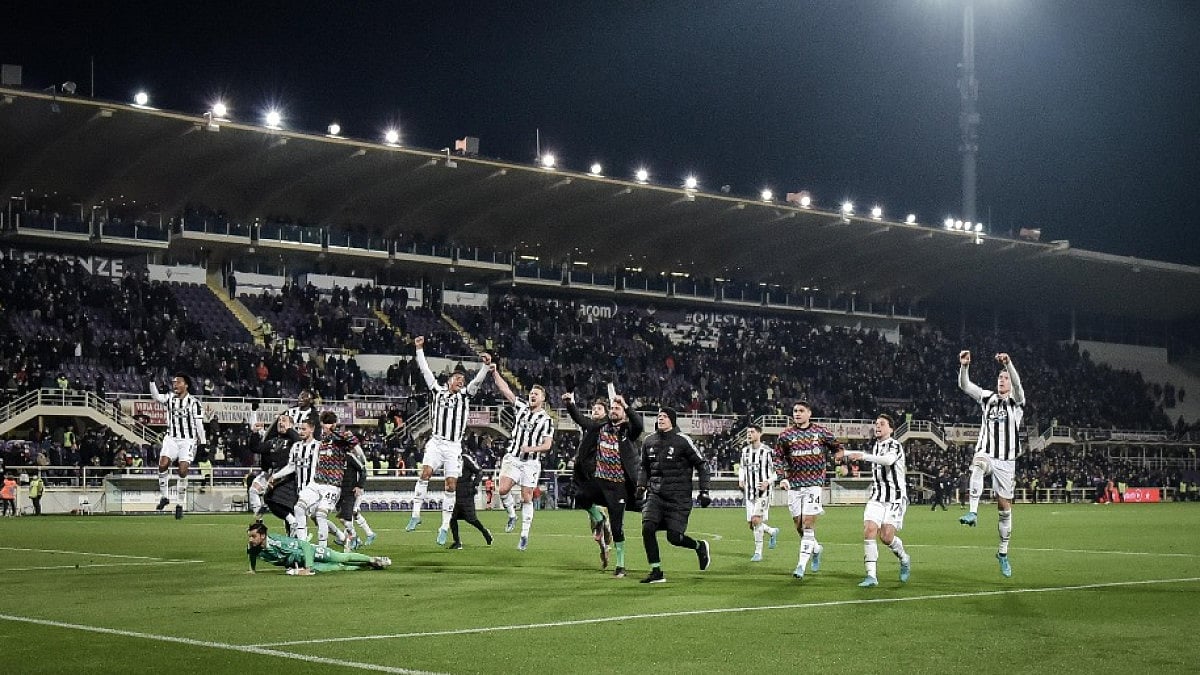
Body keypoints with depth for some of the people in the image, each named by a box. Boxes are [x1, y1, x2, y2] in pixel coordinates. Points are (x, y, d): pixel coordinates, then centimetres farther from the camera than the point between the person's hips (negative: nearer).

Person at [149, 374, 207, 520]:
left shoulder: (193, 402, -4)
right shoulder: (170, 398, 7)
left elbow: (199, 424, -3)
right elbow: (156, 396, -9)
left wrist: (202, 443, -4)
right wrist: (152, 381, -23)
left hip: (188, 440, -3)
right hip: (171, 439, 3)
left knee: (183, 471, -10)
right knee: (162, 464, -19)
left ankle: (180, 505, 2)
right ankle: (164, 497, -4)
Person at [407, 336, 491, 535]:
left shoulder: (465, 394, 12)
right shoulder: (438, 390, 12)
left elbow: (478, 380, -1)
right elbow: (425, 370, 11)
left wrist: (486, 365, -18)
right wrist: (419, 349, 8)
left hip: (454, 447, 1)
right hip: (436, 442, -1)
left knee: (451, 485, -3)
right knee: (426, 472, -23)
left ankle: (445, 527, 3)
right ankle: (416, 514, -19)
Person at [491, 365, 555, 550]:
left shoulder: (546, 420, 1)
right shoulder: (521, 407, 8)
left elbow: (547, 445, -4)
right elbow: (505, 390, 3)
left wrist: (531, 448, -20)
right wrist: (495, 373, -7)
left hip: (531, 462, -2)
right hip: (512, 457, 2)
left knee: (527, 499, -2)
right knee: (503, 489, -17)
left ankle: (525, 535, 5)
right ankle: (512, 514, 10)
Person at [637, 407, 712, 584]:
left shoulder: (682, 441, -8)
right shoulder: (649, 441, 7)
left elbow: (701, 465, -1)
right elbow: (644, 466, 23)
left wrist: (704, 492, -6)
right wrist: (641, 485, 7)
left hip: (678, 497, -4)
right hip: (655, 495, 4)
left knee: (674, 537, -8)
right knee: (647, 528, -15)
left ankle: (700, 546, 25)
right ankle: (657, 572, -4)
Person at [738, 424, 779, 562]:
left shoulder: (767, 451, -7)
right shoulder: (745, 450, 10)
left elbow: (775, 471, -3)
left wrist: (768, 482, -19)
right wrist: (741, 480, 5)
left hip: (763, 491, -6)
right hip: (749, 491, 6)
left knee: (756, 519, -18)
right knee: (751, 524, 6)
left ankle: (758, 553, -10)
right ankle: (772, 532, 36)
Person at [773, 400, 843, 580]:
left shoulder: (820, 432, 3)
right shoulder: (786, 435, 3)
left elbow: (836, 447, 18)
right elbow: (777, 457, 5)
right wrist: (782, 477, -6)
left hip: (814, 483, -2)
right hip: (794, 483, 2)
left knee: (808, 524, -11)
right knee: (799, 525, 6)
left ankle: (802, 565, -12)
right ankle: (816, 548, 35)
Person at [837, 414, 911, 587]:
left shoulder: (895, 446, -10)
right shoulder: (875, 446, 13)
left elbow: (888, 460, -33)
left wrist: (863, 456, -41)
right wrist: (845, 454, 36)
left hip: (895, 498, -6)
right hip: (877, 497, 6)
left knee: (886, 536, -12)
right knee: (869, 530, -14)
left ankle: (904, 559, 20)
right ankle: (872, 575, -12)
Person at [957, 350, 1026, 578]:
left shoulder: (1016, 401, 1)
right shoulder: (988, 397, 10)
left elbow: (1017, 384, -20)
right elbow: (965, 385, -1)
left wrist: (1008, 363, -37)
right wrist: (964, 366, -19)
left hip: (1006, 461, 0)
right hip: (986, 454, 0)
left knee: (1004, 506, 4)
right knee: (978, 463, -38)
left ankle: (1003, 552, 19)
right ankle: (973, 512, -50)